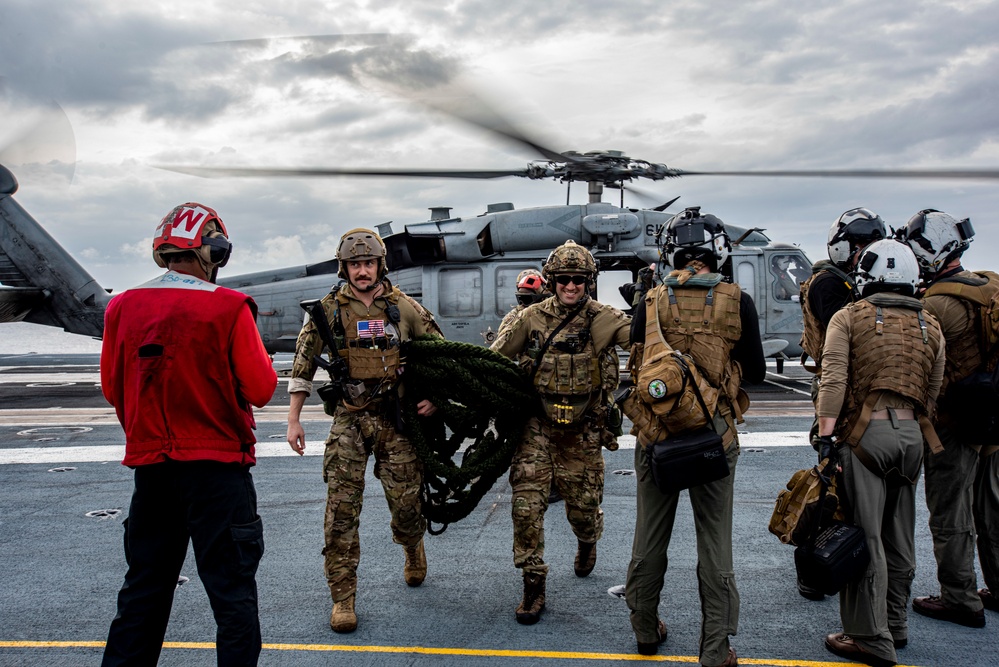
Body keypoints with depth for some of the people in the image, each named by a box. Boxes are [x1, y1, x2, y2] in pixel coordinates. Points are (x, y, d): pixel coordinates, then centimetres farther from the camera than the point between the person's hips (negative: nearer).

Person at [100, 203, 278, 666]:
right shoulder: (228, 308, -13)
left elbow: (112, 389, 8)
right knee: (232, 592, 6)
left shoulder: (123, 308, 0)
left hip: (149, 465, 5)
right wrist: (262, 361, 8)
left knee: (143, 588, 19)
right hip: (217, 465, -5)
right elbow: (260, 390, -12)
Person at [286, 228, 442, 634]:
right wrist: (294, 419, 3)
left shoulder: (404, 307, 1)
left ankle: (413, 547, 39)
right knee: (341, 508, -6)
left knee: (405, 501, 4)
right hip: (349, 418, 0)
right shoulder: (328, 309, 0)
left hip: (396, 417, 0)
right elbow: (303, 364, 5)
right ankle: (342, 597, 5)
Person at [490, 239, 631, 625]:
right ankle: (533, 585, 6)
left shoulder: (601, 320, -5)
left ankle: (587, 542, 46)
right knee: (527, 504, -8)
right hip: (537, 427, 1)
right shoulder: (531, 319, -1)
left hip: (582, 432, 0)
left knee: (583, 506, 9)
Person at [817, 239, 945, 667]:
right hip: (911, 434, 5)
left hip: (865, 432, -5)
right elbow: (931, 394, 14)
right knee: (900, 536, 16)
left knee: (865, 536, 0)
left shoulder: (848, 318, -1)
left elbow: (833, 382, -11)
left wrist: (825, 437, -11)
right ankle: (895, 624, 28)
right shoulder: (931, 327, 12)